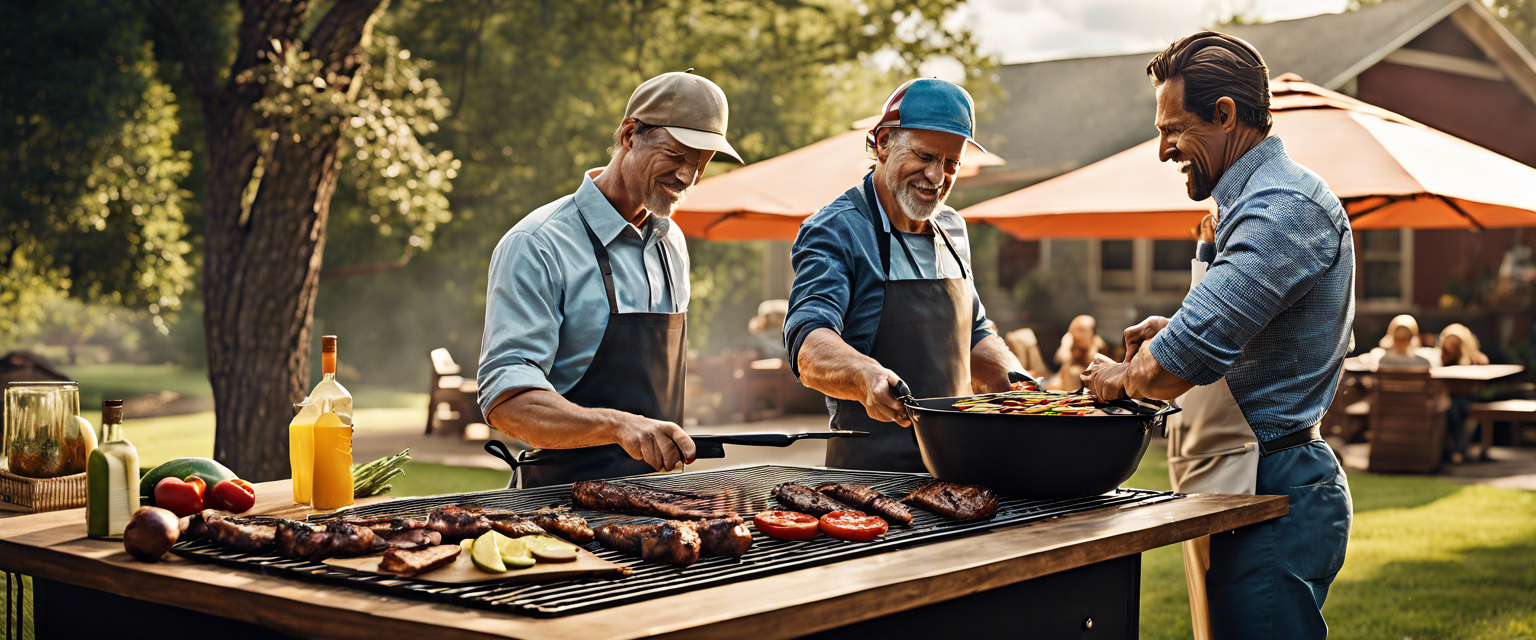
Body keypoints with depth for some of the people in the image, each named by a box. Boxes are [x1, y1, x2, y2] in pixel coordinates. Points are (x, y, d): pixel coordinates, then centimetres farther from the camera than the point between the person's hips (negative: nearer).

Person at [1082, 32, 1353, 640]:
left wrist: (1124, 375, -6)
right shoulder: (1259, 200, 18)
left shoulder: (1283, 207, -18)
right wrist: (1177, 328, 13)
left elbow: (1185, 361, -27)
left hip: (1278, 503, -11)